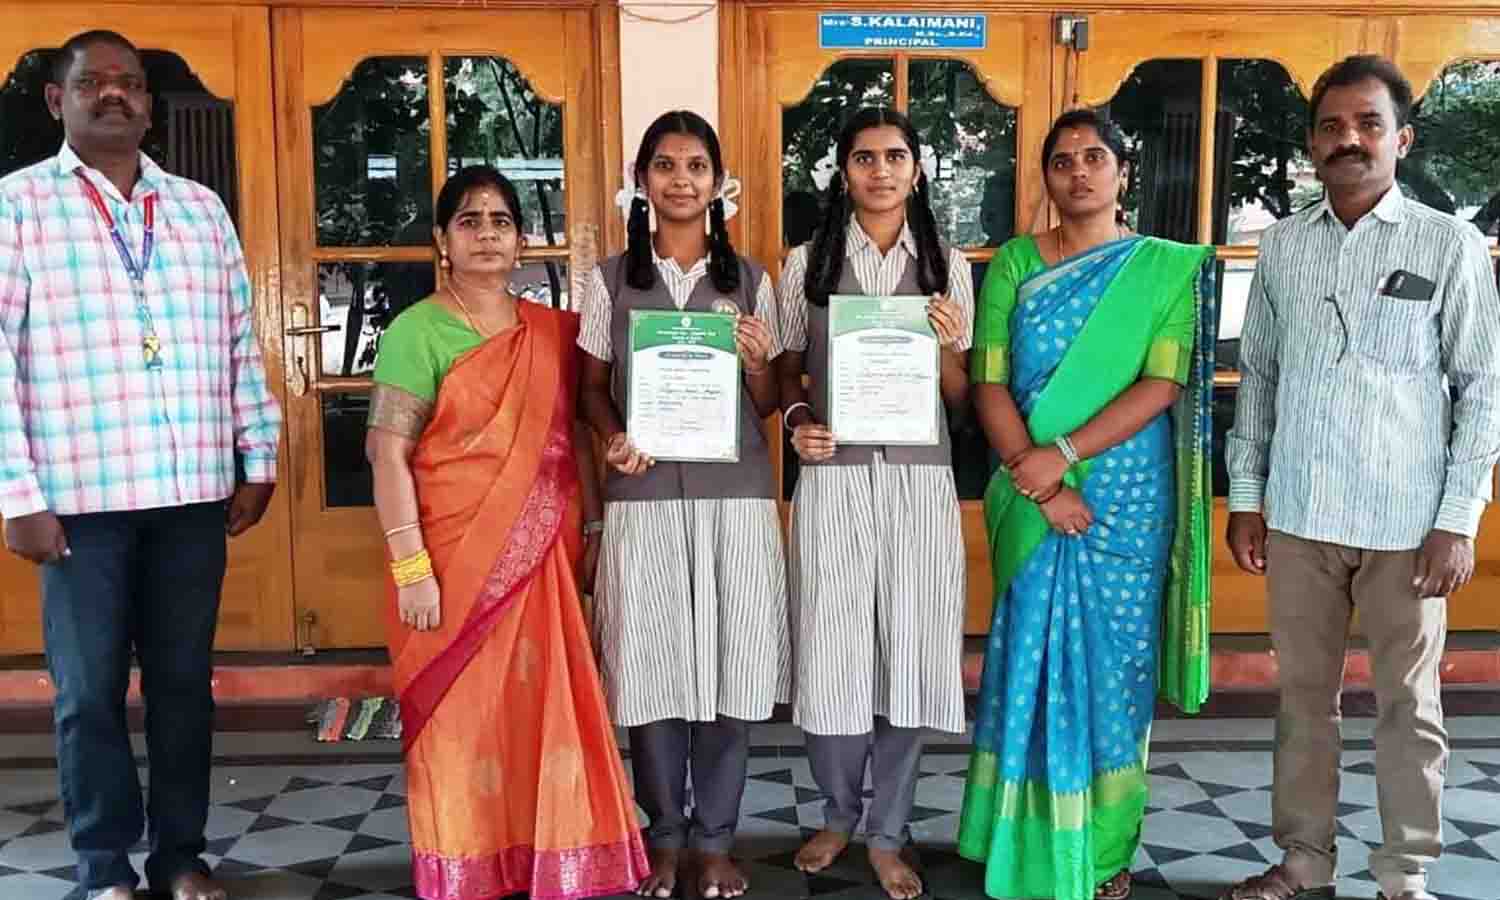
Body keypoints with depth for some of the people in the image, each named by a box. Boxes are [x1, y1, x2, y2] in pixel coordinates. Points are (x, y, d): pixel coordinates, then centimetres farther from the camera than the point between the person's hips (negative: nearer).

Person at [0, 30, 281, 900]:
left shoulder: (201, 206, 12)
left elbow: (242, 341, 13)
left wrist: (259, 459, 9)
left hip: (194, 491, 3)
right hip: (79, 495, -3)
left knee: (185, 680, 10)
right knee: (89, 690, 6)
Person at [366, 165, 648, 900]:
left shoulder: (553, 332, 10)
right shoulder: (418, 332, -6)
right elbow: (389, 455, -11)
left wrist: (592, 528, 8)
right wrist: (410, 567, -16)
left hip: (542, 557, 4)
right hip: (457, 559, -4)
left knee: (543, 706, 10)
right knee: (462, 714, 5)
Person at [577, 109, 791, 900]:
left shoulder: (750, 280, 8)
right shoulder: (612, 280, 7)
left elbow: (768, 406, 10)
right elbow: (593, 388, 10)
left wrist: (756, 364, -11)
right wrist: (613, 439, -10)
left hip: (734, 494, 1)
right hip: (644, 495, 0)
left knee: (734, 663, 2)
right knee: (651, 663, 3)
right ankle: (665, 835, 22)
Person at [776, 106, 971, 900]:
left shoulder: (946, 266, 7)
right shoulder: (807, 263, 5)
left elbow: (962, 399, 9)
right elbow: (786, 374, 10)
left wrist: (947, 347, -11)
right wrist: (797, 421, -10)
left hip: (918, 479, 1)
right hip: (832, 477, 0)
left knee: (907, 650, 4)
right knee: (830, 651, 2)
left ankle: (887, 834, 21)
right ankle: (839, 815, 26)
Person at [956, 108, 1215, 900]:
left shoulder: (1166, 267, 1)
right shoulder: (1014, 263, 3)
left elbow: (1163, 385, -9)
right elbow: (988, 383, -3)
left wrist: (1063, 454, -18)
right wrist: (1039, 483, -15)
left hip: (1128, 498, 0)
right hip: (1031, 500, 1)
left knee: (1113, 661, 7)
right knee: (1034, 656, 5)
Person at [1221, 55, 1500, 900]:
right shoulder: (1283, 243, 7)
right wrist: (1246, 495, 8)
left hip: (1405, 521, -3)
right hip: (1298, 514, 3)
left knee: (1409, 704, 9)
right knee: (1305, 696, 12)